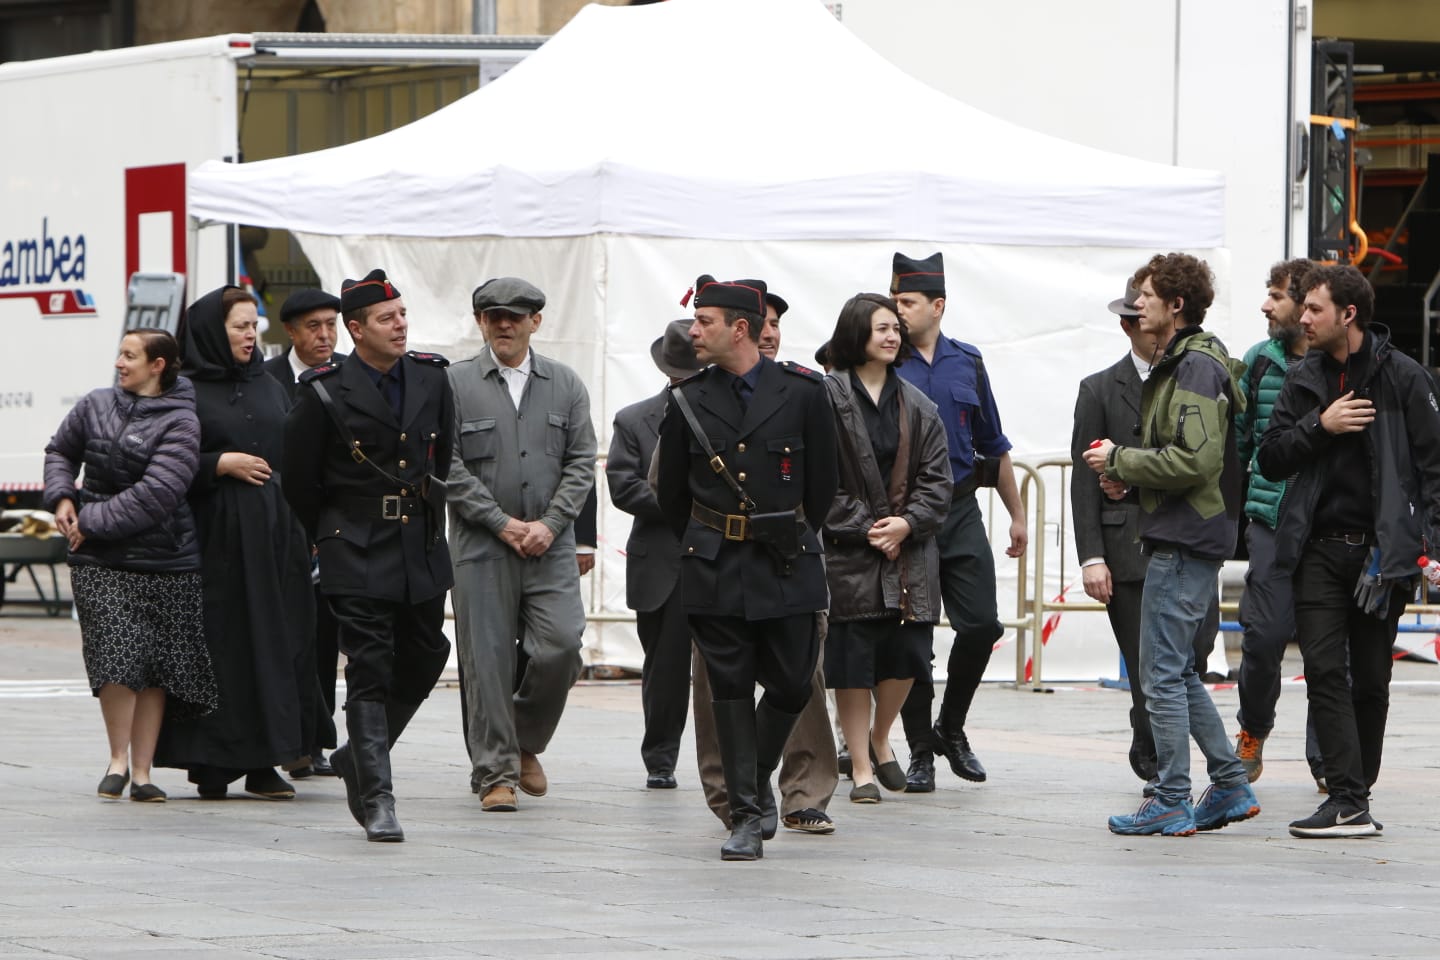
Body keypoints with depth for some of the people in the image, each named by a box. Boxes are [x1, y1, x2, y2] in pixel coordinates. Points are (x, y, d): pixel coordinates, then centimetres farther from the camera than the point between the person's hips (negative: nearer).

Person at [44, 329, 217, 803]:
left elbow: (156, 494, -16)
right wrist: (62, 498, 4)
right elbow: (60, 451, 24)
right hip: (100, 563, 2)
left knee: (155, 669, 3)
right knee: (117, 658, -10)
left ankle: (141, 771, 11)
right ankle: (118, 759, 6)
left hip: (163, 563, -2)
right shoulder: (95, 406, 7)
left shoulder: (181, 424, -6)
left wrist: (92, 523, -14)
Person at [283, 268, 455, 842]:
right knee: (370, 672, -8)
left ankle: (358, 759, 31)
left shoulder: (432, 379, 5)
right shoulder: (325, 393, -8)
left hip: (421, 552, 5)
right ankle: (377, 800, -6)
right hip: (357, 558, -5)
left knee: (422, 663, 9)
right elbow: (298, 482, 2)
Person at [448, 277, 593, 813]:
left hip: (550, 546, 2)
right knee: (487, 658, -3)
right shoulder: (454, 384, 2)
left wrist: (548, 524, -6)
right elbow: (449, 466, -3)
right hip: (481, 547, -2)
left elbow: (582, 462, 7)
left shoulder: (565, 385, 11)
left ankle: (525, 742, 15)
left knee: (561, 645, -9)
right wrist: (502, 523, -9)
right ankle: (496, 773, 4)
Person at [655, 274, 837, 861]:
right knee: (731, 691, -2)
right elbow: (669, 492, 13)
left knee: (791, 685, 0)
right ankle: (745, 817, 1)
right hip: (714, 570, 1)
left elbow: (822, 481, 8)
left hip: (787, 568, 0)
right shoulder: (688, 402, 3)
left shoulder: (802, 393, -1)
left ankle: (758, 779, 26)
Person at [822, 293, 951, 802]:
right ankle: (861, 766, 6)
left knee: (905, 654, 3)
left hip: (909, 548, 4)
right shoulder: (828, 398, -6)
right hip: (847, 551, -4)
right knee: (852, 656, -2)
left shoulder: (917, 406, 10)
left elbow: (937, 478, 7)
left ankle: (880, 737, 29)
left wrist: (906, 523, -9)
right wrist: (865, 528, -12)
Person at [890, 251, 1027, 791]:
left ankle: (951, 728, 17)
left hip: (961, 513, 3)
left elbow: (994, 447, 19)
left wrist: (1017, 516, 19)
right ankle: (920, 750, 8)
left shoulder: (967, 363, 10)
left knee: (981, 624, -4)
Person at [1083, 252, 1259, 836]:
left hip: (1184, 541, -11)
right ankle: (1230, 786, 19)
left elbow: (1194, 459, -24)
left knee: (1163, 673, -6)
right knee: (1180, 671, 16)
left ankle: (1171, 804, -1)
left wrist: (1119, 461, -13)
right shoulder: (1182, 361, 18)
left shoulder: (1196, 366, -15)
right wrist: (1129, 474, 8)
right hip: (1186, 536, 11)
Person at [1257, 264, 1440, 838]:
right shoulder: (1304, 380, 11)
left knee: (1370, 678, 4)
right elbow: (1270, 458, 8)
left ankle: (1357, 789, 17)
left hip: (1382, 548, -3)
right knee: (1324, 669, -10)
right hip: (1320, 548, 3)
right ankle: (1348, 802, -14)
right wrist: (1320, 426, -8)